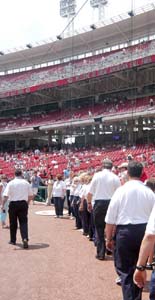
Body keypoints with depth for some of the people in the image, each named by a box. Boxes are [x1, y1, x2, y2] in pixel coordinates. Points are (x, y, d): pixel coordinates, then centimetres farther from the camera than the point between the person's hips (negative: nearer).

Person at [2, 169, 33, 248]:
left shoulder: (11, 183, -5)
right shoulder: (26, 183, 3)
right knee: (23, 222, 3)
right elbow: (31, 195, 7)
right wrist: (27, 202, 22)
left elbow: (6, 195, -12)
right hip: (23, 204, 1)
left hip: (13, 204, -1)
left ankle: (13, 240, 24)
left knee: (13, 223, 13)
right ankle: (25, 238, -17)